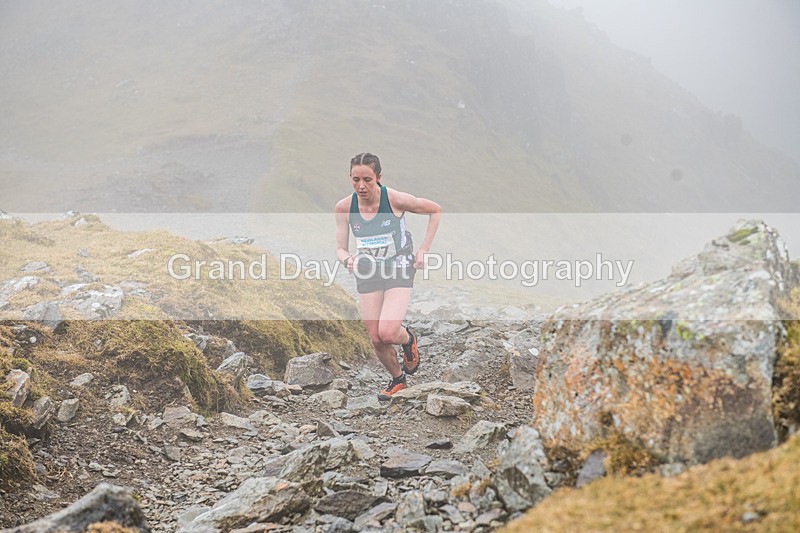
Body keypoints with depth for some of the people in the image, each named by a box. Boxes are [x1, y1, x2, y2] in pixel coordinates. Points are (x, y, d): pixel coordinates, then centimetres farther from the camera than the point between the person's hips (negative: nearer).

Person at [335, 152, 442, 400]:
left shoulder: (395, 199, -19)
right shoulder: (344, 207, -10)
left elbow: (435, 210, -4)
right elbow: (341, 249, -2)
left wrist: (423, 250, -6)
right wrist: (348, 259, -26)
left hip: (399, 270, -3)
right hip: (367, 274, 4)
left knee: (387, 332, -21)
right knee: (376, 339, 3)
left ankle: (409, 339, 18)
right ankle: (397, 379, 33)